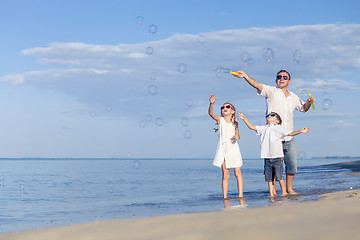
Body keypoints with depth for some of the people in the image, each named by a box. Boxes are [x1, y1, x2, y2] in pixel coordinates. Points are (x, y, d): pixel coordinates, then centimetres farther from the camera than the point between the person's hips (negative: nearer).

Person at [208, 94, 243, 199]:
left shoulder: (234, 122, 8)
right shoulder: (220, 120, 3)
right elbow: (211, 113, -14)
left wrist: (237, 137, -7)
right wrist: (211, 104, -32)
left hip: (233, 147, 1)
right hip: (222, 148, -1)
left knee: (237, 173, -2)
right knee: (225, 175, 0)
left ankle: (240, 195, 0)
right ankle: (225, 197, 2)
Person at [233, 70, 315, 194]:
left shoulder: (293, 97, 14)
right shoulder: (271, 91, -2)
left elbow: (303, 108, 30)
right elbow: (257, 85, -19)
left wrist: (309, 102, 8)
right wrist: (245, 76, -36)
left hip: (289, 138, 5)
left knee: (292, 164, 8)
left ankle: (289, 188, 24)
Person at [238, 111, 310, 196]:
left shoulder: (278, 128, 1)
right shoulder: (264, 128, 16)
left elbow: (290, 133, -5)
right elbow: (252, 127, 21)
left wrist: (300, 131, -18)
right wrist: (244, 119, 15)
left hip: (277, 156, -5)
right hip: (267, 157, 5)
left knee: (279, 176, -6)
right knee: (269, 176, 4)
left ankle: (284, 192, 6)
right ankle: (272, 193, 11)